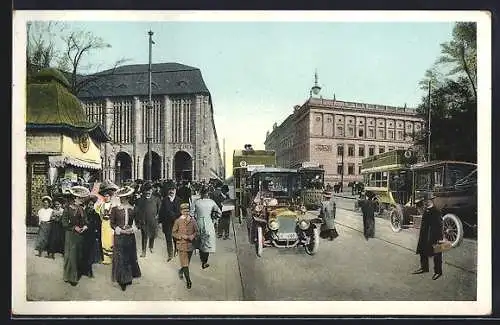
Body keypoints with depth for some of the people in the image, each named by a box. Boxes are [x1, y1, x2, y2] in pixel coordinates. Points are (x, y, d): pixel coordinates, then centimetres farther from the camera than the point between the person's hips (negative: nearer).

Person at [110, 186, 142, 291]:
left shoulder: (132, 209, 3)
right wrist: (120, 230, -14)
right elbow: (112, 223, -4)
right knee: (120, 257, 2)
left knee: (130, 256, 11)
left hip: (130, 236, 4)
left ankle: (129, 277, 24)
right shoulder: (115, 209, -7)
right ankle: (121, 279, 11)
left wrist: (132, 229, -4)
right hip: (119, 236, -3)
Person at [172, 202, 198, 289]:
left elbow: (196, 231, 8)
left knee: (187, 262, 18)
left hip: (190, 245, 3)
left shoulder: (193, 221, 0)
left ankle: (181, 271, 48)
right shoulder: (177, 221, -6)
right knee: (185, 264, -8)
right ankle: (188, 281, -1)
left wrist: (192, 236, -12)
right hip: (181, 245, -3)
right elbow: (173, 233, -1)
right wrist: (182, 236, -16)